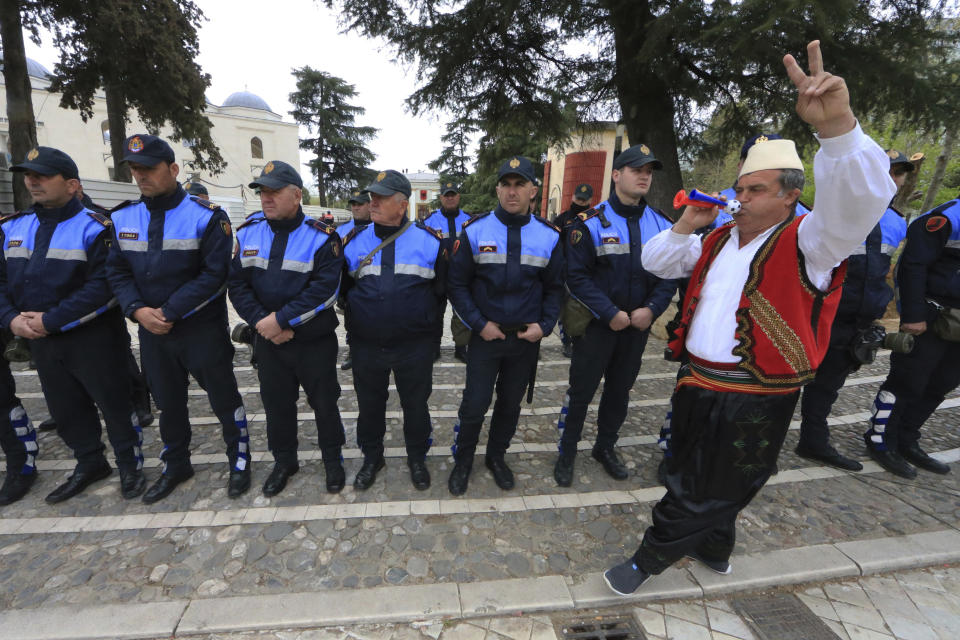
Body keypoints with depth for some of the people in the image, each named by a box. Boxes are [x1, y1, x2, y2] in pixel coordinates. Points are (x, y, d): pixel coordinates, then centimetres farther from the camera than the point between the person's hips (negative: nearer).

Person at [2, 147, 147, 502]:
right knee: (65, 407, 18)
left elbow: (103, 287, -20)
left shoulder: (94, 228, -11)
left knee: (114, 403, 3)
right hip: (41, 341, 7)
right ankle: (89, 464, 37)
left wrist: (51, 320, -20)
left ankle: (130, 466, 21)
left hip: (93, 339, -7)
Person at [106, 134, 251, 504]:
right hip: (151, 332, 6)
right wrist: (137, 310, -11)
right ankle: (176, 466, 39)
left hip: (203, 330, -5)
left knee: (223, 398, 5)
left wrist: (169, 312, -19)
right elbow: (117, 271, 6)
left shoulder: (206, 217, -10)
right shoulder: (123, 219, 7)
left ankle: (239, 461, 25)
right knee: (168, 402, 19)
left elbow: (214, 275, -18)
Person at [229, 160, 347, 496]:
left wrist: (280, 320, -22)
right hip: (268, 341, 4)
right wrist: (261, 321, -15)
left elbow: (324, 290, -21)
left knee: (324, 402, 9)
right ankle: (284, 460, 40)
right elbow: (238, 284, -1)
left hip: (315, 341, -4)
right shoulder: (248, 233, 3)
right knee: (276, 403, 17)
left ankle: (332, 459, 32)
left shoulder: (321, 237, -12)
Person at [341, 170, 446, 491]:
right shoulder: (355, 240, 2)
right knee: (370, 405, 18)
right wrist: (358, 319, 7)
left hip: (415, 347, -2)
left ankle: (417, 458, 38)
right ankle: (372, 457, 42)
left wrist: (424, 321, 4)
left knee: (416, 405, 14)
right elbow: (343, 288, 14)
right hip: (366, 346, 3)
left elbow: (441, 288, 4)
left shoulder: (429, 241, -5)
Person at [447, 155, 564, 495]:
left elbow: (554, 287, 6)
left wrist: (544, 324, -7)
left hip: (526, 339, 3)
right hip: (485, 336, -2)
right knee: (474, 405, 5)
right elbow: (457, 284, -5)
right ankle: (463, 460, 32)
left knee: (511, 404, 17)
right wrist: (479, 324, -12)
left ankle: (496, 456, 41)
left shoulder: (549, 235, 0)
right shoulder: (475, 230, -6)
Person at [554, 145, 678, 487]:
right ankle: (567, 453, 24)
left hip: (638, 326, 5)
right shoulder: (590, 222, -10)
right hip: (596, 324, -4)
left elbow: (670, 275, 5)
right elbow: (577, 276, -15)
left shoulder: (661, 224, 5)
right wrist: (610, 314, -20)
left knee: (620, 390, 17)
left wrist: (651, 309, -12)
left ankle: (606, 447, 38)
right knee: (581, 390, 4)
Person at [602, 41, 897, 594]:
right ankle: (714, 550, 50)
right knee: (692, 478, 24)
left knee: (697, 496, 9)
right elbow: (658, 264, 14)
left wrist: (838, 126, -41)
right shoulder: (720, 241, 11)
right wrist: (686, 226, -1)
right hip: (699, 384, 7)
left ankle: (648, 560, 30)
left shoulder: (807, 242, -8)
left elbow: (859, 201, -28)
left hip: (753, 398, -7)